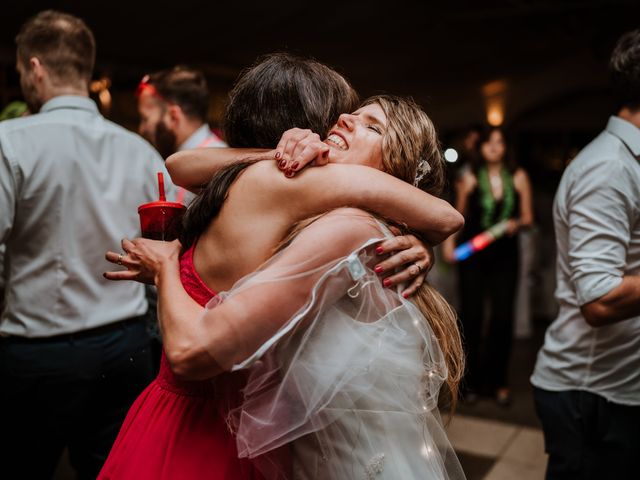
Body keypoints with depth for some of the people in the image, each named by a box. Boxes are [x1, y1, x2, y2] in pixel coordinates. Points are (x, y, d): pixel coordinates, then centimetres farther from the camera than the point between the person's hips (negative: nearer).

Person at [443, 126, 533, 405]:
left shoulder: (518, 177, 4)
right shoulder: (470, 178, 1)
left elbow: (528, 217, 7)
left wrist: (517, 223, -14)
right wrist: (449, 242, -5)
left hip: (504, 255, 1)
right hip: (472, 254, -1)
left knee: (502, 317, 0)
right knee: (471, 316, -1)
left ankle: (497, 381, 16)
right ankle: (471, 380, 13)